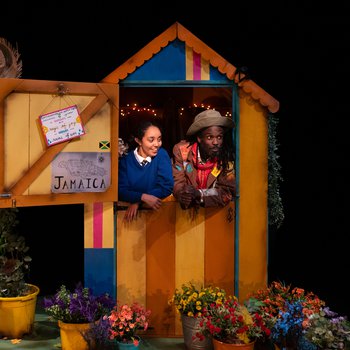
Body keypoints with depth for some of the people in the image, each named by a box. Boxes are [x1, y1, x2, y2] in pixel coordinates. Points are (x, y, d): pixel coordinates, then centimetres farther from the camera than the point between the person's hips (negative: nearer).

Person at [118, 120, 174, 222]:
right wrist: (143, 197, -25)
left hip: (156, 210, 0)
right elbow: (121, 190, -7)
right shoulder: (126, 160, 0)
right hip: (129, 211, 0)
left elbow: (167, 187, -8)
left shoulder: (162, 155, -3)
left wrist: (138, 202, -16)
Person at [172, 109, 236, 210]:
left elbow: (227, 191, -9)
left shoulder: (227, 156, -8)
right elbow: (177, 183, -6)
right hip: (184, 210, 0)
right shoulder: (181, 150, -7)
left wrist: (199, 194, -24)